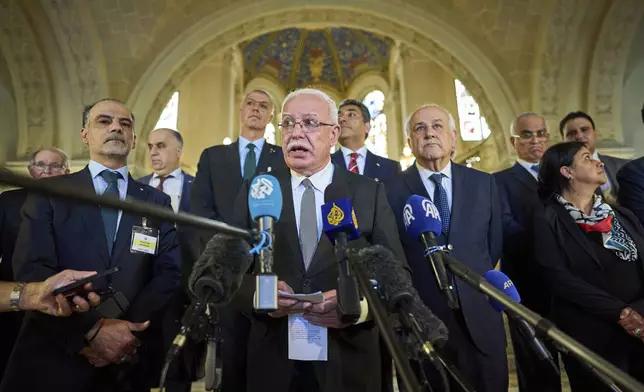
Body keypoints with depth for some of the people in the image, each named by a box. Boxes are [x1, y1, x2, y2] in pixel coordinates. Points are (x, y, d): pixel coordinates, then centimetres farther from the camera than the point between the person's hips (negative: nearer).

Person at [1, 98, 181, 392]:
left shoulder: (157, 202, 6)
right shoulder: (49, 192, 2)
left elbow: (169, 273, -2)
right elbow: (32, 270, -9)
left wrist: (127, 332, -15)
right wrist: (92, 331, -18)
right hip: (53, 357, -1)